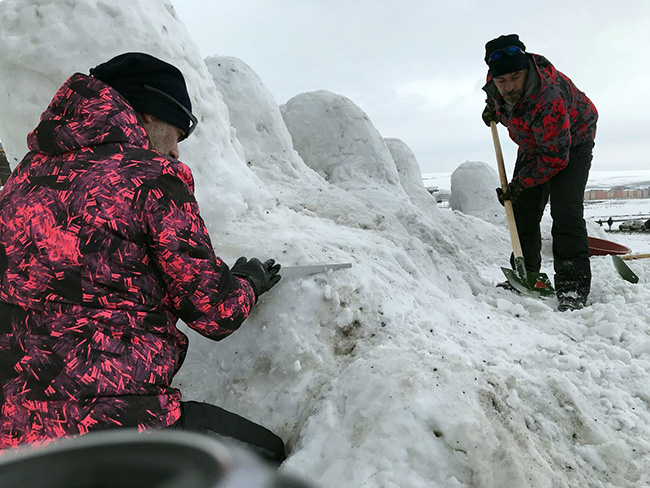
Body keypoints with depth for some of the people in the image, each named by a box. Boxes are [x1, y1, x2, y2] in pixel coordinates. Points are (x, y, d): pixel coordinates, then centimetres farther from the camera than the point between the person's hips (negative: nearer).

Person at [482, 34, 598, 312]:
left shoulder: (549, 99, -40)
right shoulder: (495, 80, -19)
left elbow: (555, 157, -33)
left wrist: (519, 184, -27)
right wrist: (492, 107, 7)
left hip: (570, 145, -7)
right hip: (532, 145, 7)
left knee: (565, 211, -22)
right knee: (523, 212, 3)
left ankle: (572, 290, -18)